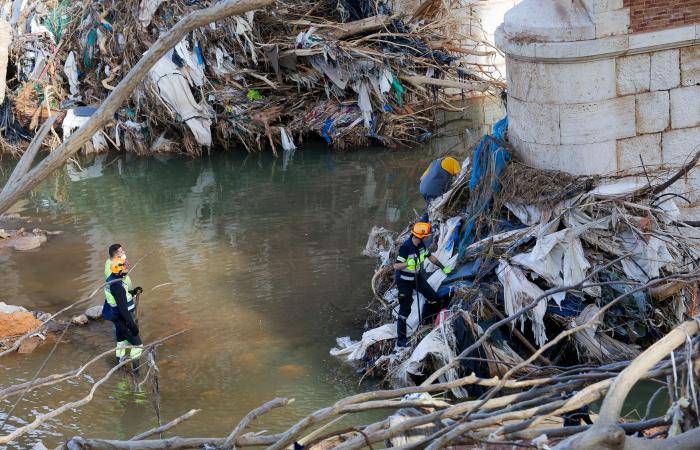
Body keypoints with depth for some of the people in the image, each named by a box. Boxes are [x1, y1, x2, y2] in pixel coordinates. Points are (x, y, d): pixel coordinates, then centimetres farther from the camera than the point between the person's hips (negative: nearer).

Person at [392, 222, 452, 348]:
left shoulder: (421, 245, -5)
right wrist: (408, 263, -51)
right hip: (404, 281, -8)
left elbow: (430, 256, 11)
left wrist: (443, 268, 11)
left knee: (433, 297, 9)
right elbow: (396, 266, -33)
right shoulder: (405, 248, -29)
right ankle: (400, 339, 4)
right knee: (405, 309, -5)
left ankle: (426, 321, 32)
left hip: (417, 277, 8)